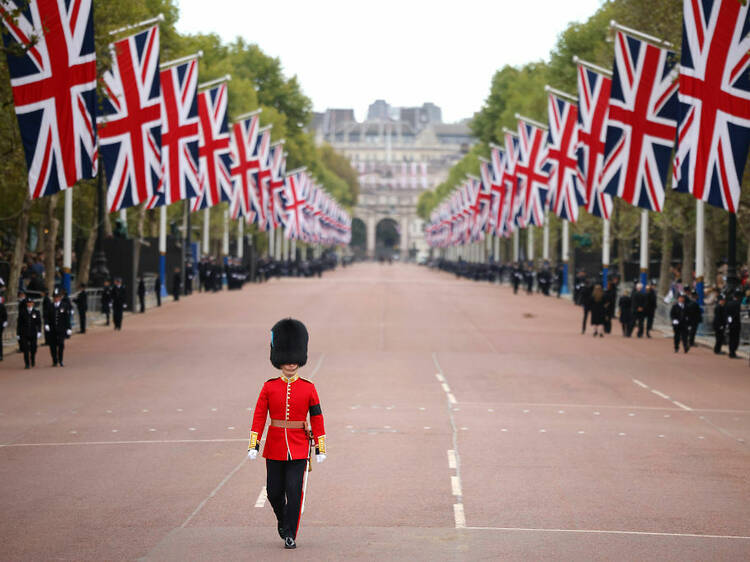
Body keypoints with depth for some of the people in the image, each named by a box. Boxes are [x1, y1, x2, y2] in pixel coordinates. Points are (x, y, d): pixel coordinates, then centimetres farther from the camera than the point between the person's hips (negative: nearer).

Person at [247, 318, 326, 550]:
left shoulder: (308, 388, 0)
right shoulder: (269, 387, 1)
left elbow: (317, 419, 1)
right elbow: (259, 417, -1)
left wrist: (320, 449, -2)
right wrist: (253, 445, -8)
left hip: (299, 448, -1)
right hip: (275, 448, 1)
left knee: (294, 490, -7)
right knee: (274, 492, 6)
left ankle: (290, 535, 0)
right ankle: (282, 520, 34)